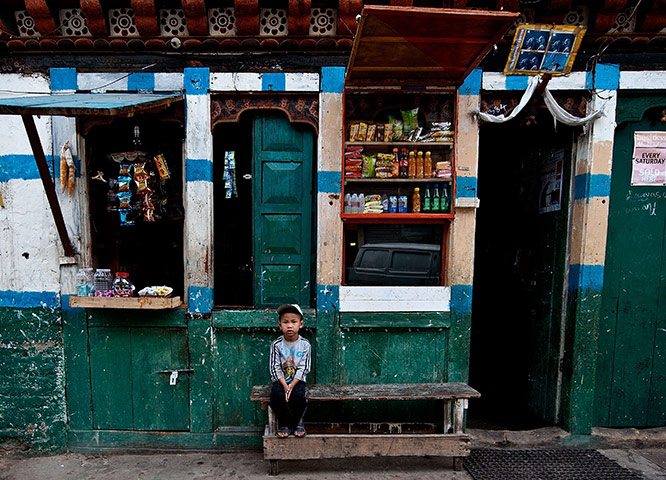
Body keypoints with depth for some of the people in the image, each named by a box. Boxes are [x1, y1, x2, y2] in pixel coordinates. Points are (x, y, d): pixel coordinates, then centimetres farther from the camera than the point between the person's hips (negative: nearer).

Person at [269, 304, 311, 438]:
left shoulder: (305, 344, -5)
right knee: (277, 395, -29)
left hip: (297, 380, 0)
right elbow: (275, 368, -7)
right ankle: (283, 423, -2)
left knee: (298, 395, -29)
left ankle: (298, 421, 3)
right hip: (280, 380, 0)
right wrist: (284, 385, -20)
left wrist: (292, 385, -18)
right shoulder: (276, 345, -6)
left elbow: (303, 368, -7)